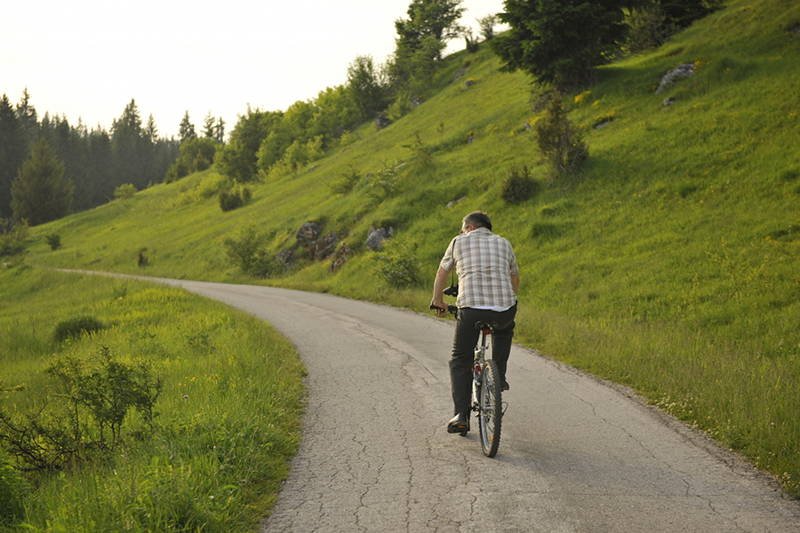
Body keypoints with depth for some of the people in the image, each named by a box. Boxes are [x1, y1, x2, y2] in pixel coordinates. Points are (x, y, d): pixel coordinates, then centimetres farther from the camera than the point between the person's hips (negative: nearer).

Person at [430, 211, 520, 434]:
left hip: (470, 307, -2)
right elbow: (515, 279, 33)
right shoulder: (503, 243, 21)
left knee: (460, 362, 12)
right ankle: (499, 376, 26)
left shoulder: (459, 242, 15)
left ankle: (461, 415, 1)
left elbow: (441, 275, 24)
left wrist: (438, 302, 39)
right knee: (504, 329, 38)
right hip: (504, 308, 2)